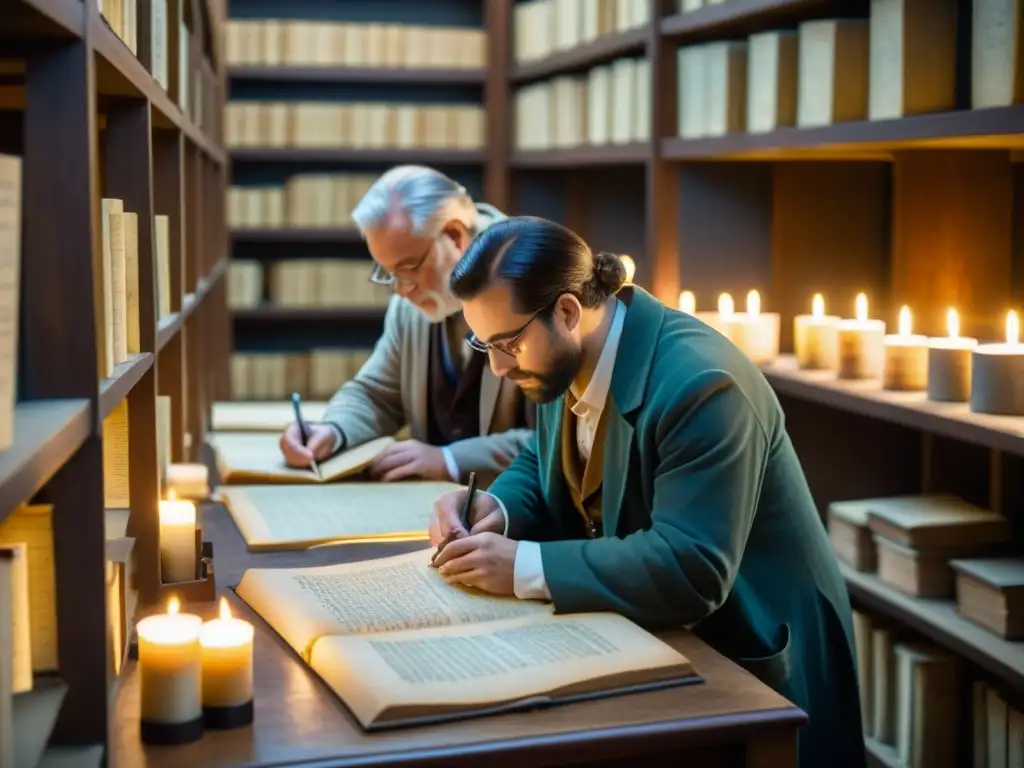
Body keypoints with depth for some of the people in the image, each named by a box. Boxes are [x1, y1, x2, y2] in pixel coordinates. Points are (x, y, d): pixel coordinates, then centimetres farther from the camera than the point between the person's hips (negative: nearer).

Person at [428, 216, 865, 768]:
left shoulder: (698, 385, -28)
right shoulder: (566, 358, -2)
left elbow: (691, 570, -33)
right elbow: (544, 465, 14)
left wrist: (525, 568, -33)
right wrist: (497, 508, -10)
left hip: (746, 655, -8)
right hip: (652, 635, 8)